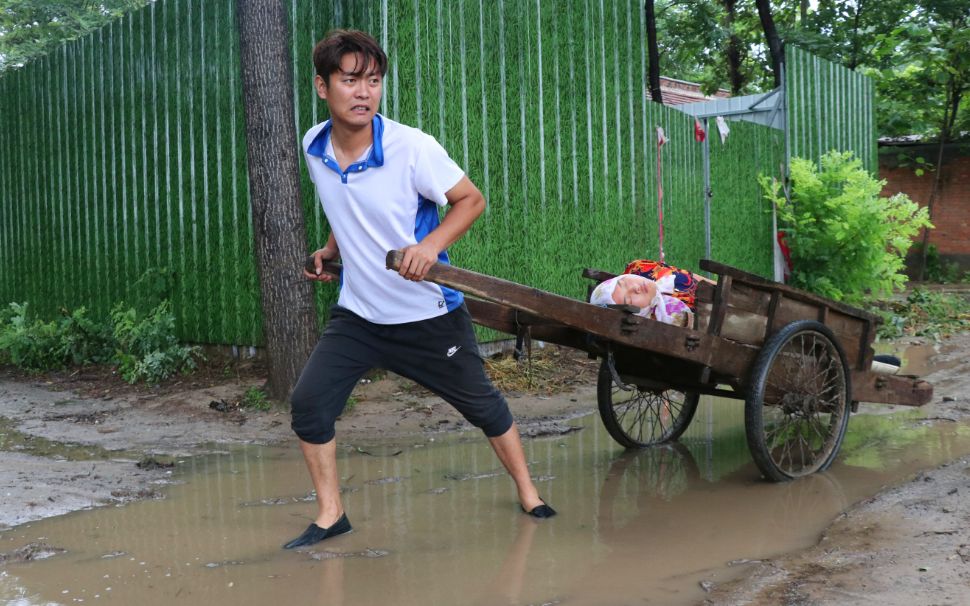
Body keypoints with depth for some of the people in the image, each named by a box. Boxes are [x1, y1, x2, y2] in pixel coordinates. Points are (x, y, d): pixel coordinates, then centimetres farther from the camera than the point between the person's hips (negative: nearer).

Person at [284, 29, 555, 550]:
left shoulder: (412, 147, -20)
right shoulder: (314, 147, -4)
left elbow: (471, 199, -11)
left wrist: (431, 245, -25)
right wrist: (331, 250, 2)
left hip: (429, 314, -4)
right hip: (358, 315, 4)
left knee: (482, 405, 9)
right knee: (308, 403, -8)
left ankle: (528, 493, 32)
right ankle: (330, 515, 10)